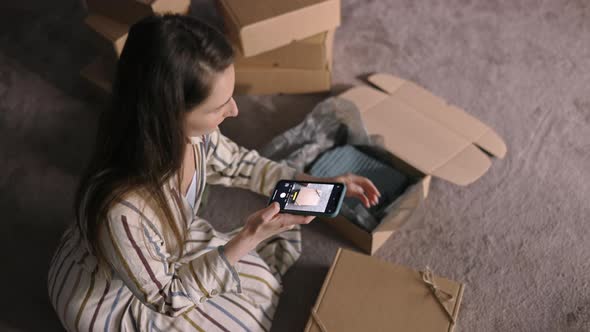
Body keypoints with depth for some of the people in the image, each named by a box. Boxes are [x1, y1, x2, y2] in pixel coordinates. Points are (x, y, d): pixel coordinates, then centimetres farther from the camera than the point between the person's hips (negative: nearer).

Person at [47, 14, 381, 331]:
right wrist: (247, 239, -33)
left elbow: (234, 164, 0)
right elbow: (166, 297, -25)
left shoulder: (188, 130, -24)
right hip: (107, 293, -6)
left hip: (163, 254, 6)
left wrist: (316, 184, -6)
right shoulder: (122, 209, -43)